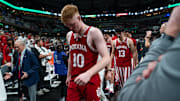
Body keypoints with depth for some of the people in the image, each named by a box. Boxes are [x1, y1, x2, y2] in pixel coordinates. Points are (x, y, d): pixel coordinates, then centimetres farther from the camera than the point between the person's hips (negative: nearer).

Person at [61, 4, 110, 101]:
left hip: (90, 81, -5)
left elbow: (106, 58, -22)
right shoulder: (69, 35, 7)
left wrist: (88, 74, -34)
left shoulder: (94, 32, -13)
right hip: (74, 80, 5)